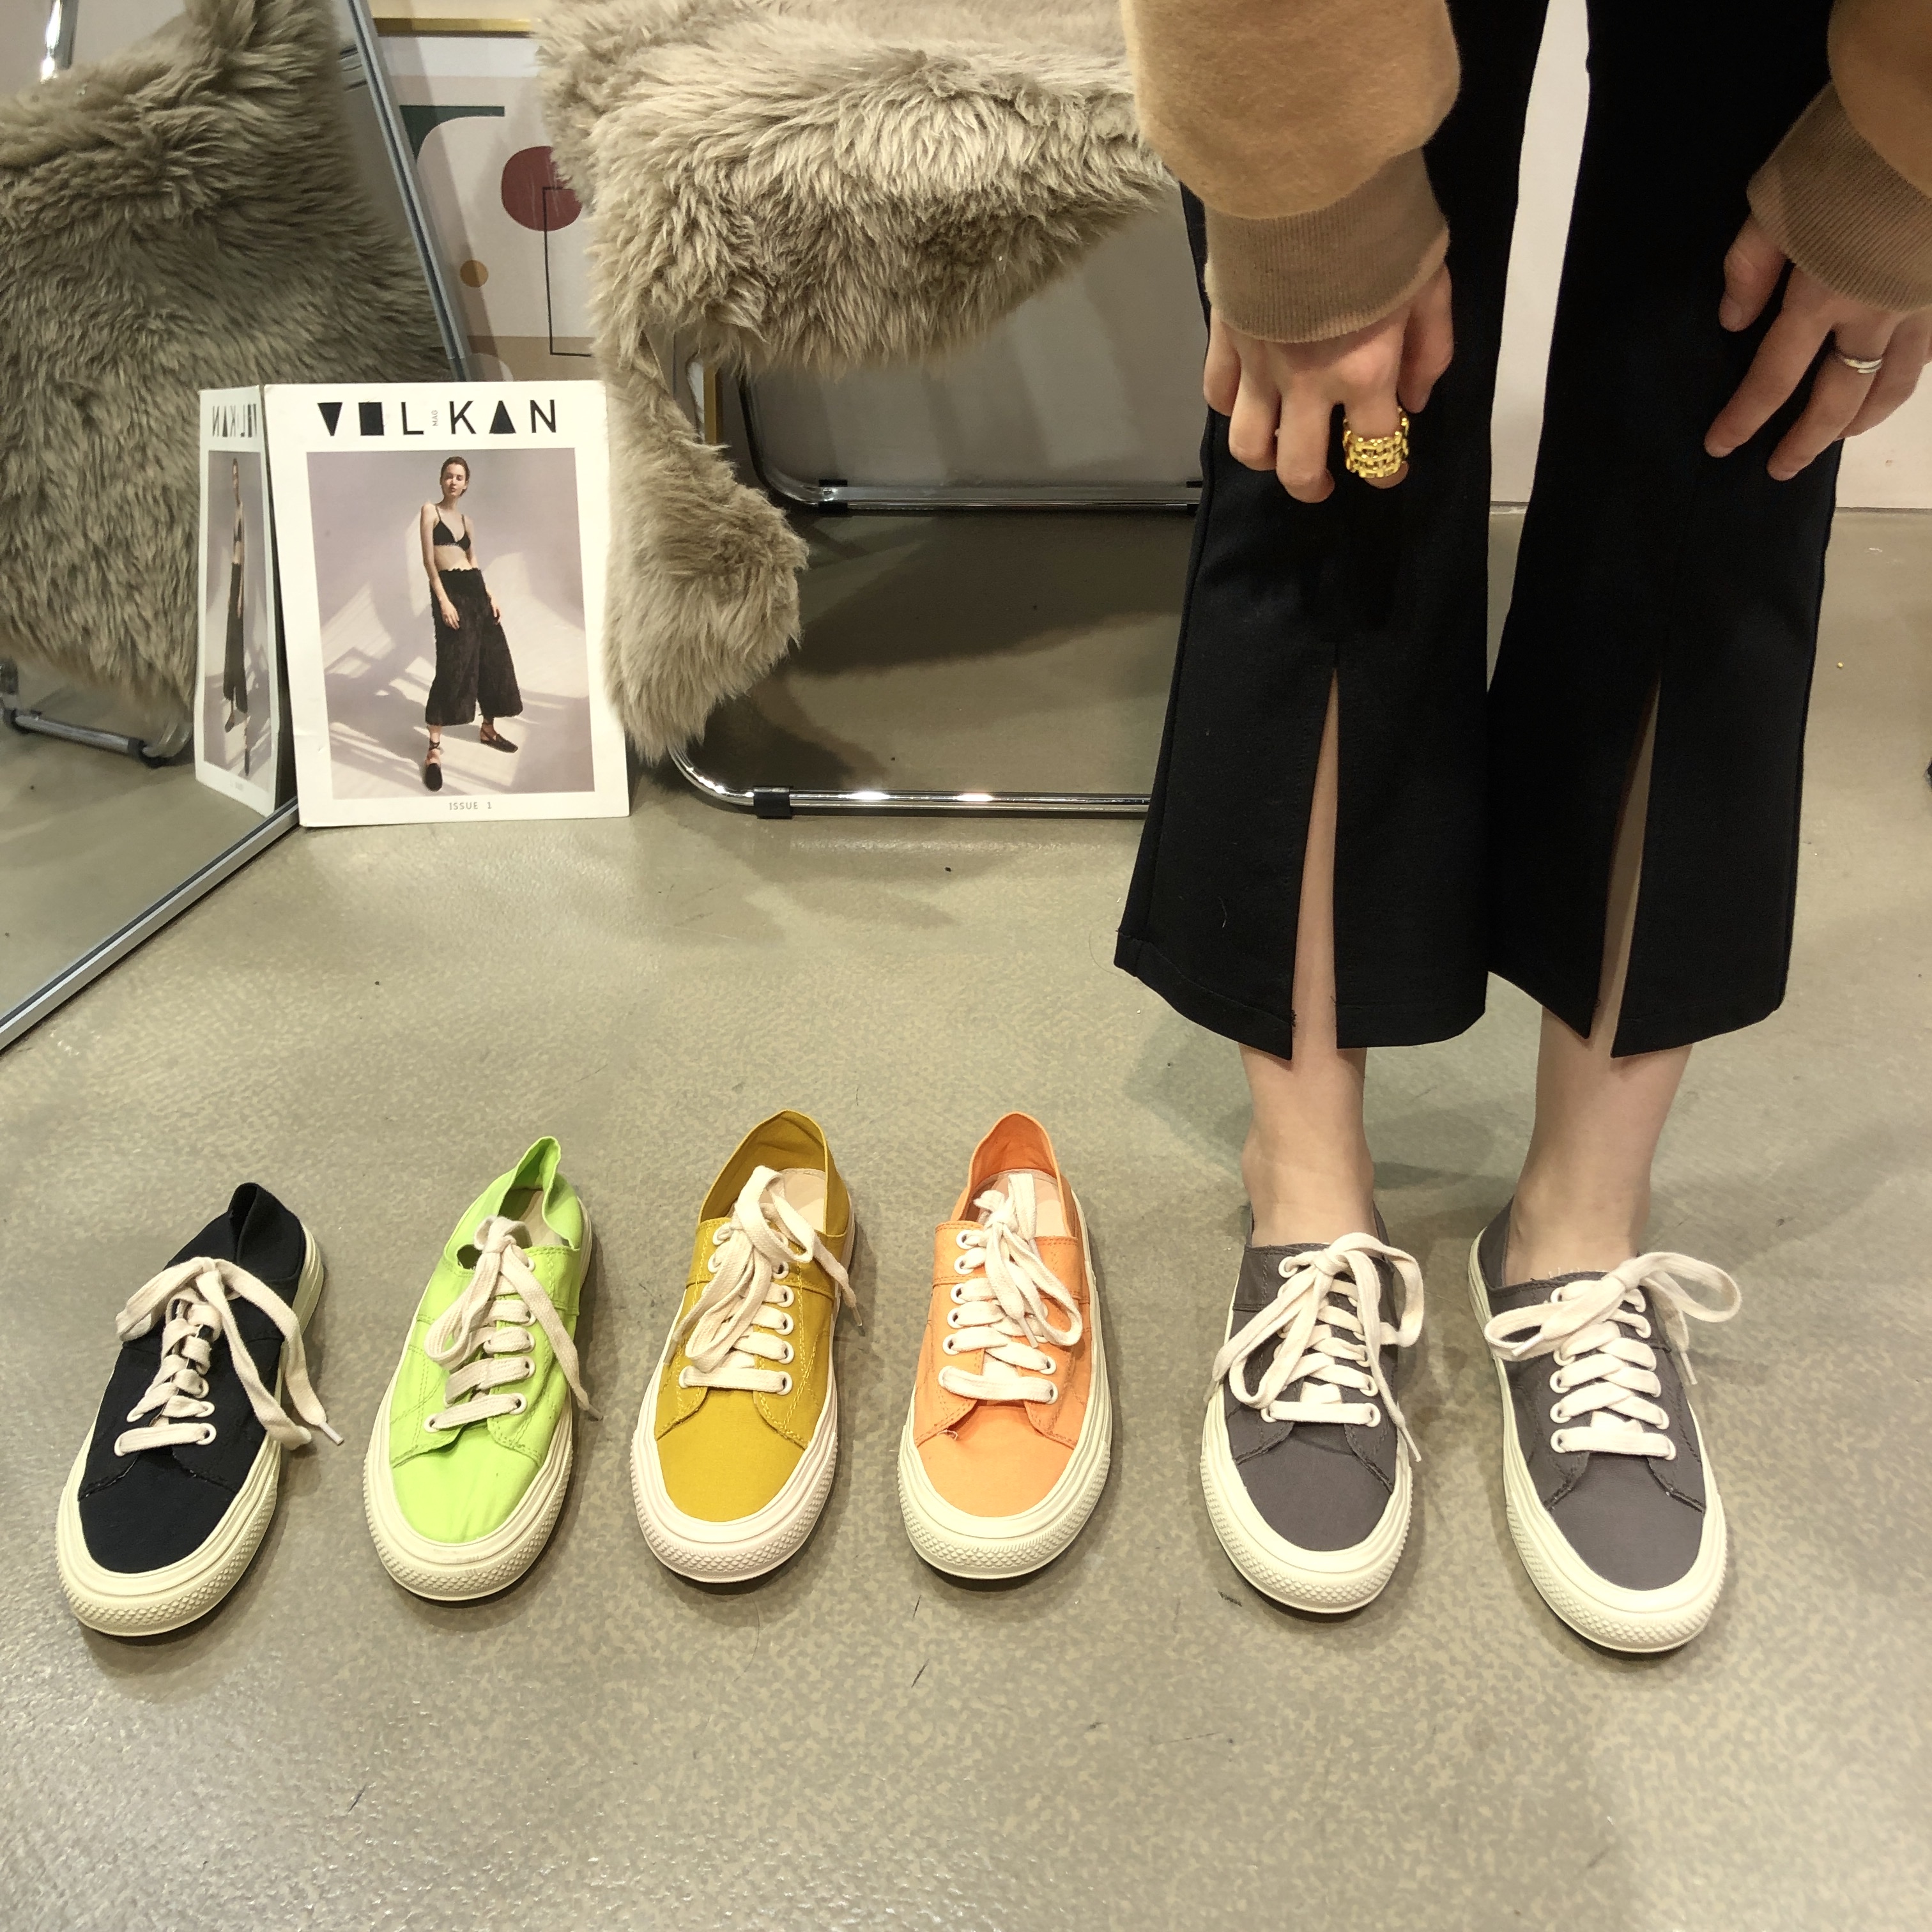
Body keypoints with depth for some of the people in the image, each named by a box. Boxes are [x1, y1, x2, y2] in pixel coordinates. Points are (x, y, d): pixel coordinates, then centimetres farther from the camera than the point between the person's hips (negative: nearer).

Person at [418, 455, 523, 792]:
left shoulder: (467, 521, 18)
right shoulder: (430, 511, 0)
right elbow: (428, 559, -8)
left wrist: (491, 597, 6)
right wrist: (443, 600, -18)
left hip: (476, 589, 7)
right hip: (449, 589, -7)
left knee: (492, 659, 9)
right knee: (453, 665, -14)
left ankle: (489, 729, 26)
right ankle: (434, 747, -14)